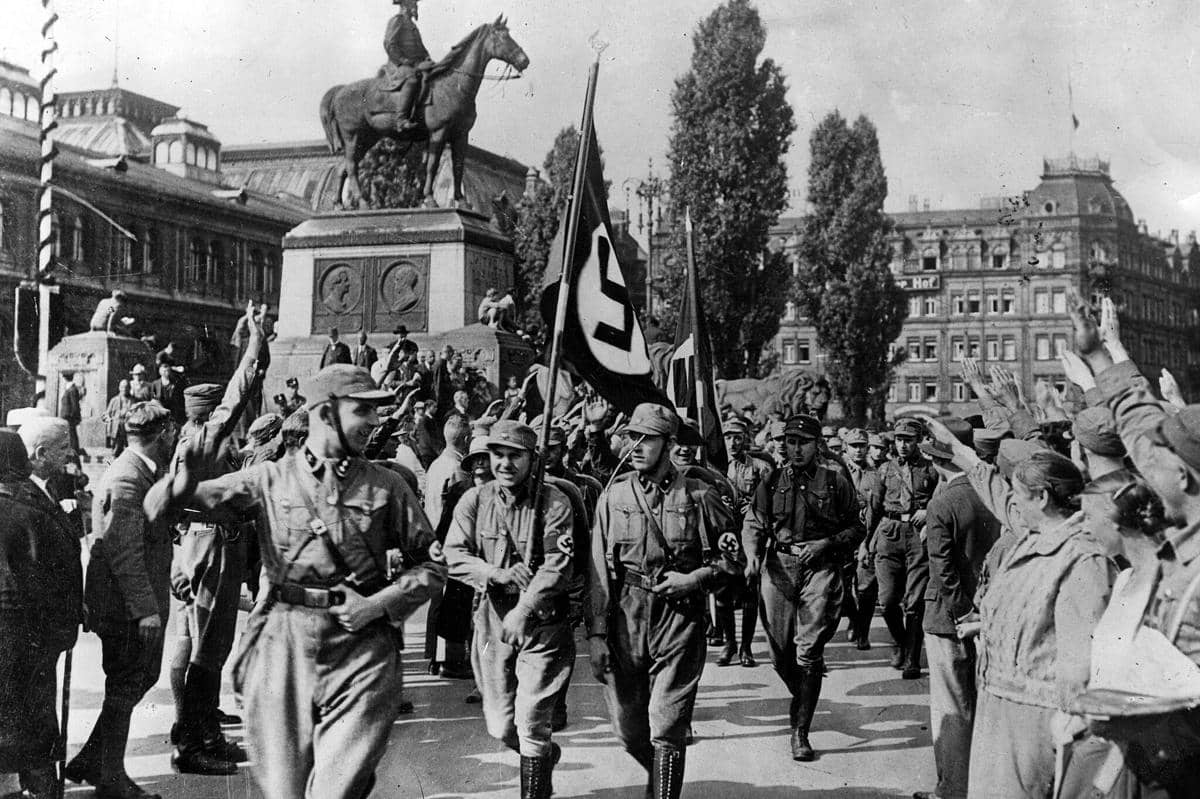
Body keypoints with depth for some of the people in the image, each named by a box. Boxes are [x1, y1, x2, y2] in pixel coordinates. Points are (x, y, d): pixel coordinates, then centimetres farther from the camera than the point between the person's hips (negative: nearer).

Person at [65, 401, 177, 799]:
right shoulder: (127, 478, -20)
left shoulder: (141, 472, 13)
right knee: (125, 688, 1)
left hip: (140, 602, 10)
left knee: (143, 677, 18)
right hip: (126, 604, -10)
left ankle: (89, 760, 27)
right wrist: (145, 609, -25)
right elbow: (124, 551, -25)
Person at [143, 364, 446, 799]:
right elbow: (159, 508, 2)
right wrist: (187, 477, -20)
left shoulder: (386, 486, 5)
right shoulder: (269, 480, 4)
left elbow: (431, 565, 9)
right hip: (283, 649, 1)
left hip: (361, 651, 0)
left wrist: (379, 604, -7)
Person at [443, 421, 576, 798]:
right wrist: (497, 573, -21)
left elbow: (558, 565, -17)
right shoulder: (473, 501, 3)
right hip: (493, 619, 4)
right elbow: (454, 556, -5)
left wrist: (523, 610, -27)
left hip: (542, 622, -4)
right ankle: (546, 754, 43)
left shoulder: (553, 503, -8)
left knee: (530, 722, -7)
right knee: (500, 727, 13)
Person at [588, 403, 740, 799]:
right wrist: (597, 633, -1)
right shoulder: (613, 496, 5)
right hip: (625, 620, 3)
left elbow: (733, 554, 7)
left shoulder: (698, 497, 0)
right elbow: (599, 571, 4)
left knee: (666, 729, -7)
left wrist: (694, 578, -9)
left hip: (679, 620, -3)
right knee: (628, 728, 12)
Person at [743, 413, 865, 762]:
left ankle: (800, 731, -4)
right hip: (778, 567, 3)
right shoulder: (772, 481, 10)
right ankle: (801, 699, 38)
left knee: (809, 652, -12)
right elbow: (753, 524, 8)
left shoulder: (835, 482, 4)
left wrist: (826, 543, -9)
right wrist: (752, 556, -11)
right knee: (781, 654, 7)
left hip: (820, 567, -3)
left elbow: (856, 529, 8)